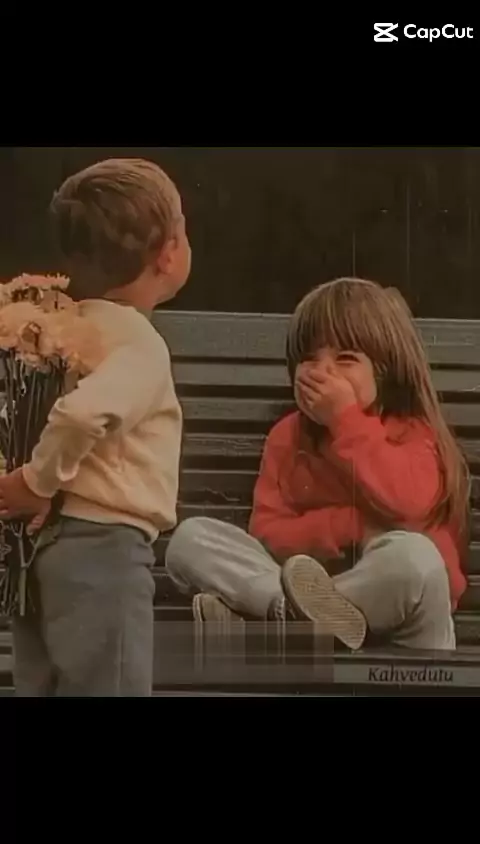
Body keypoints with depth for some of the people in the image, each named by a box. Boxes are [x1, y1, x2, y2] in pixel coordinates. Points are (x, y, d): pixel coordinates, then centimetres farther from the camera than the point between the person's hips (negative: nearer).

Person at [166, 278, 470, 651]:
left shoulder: (412, 432, 1)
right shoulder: (287, 436, 12)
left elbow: (408, 503, -22)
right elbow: (267, 536, 0)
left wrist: (346, 418, -14)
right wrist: (348, 525, -16)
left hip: (403, 635, -4)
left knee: (411, 553, -39)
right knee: (190, 537, -12)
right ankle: (305, 611, -32)